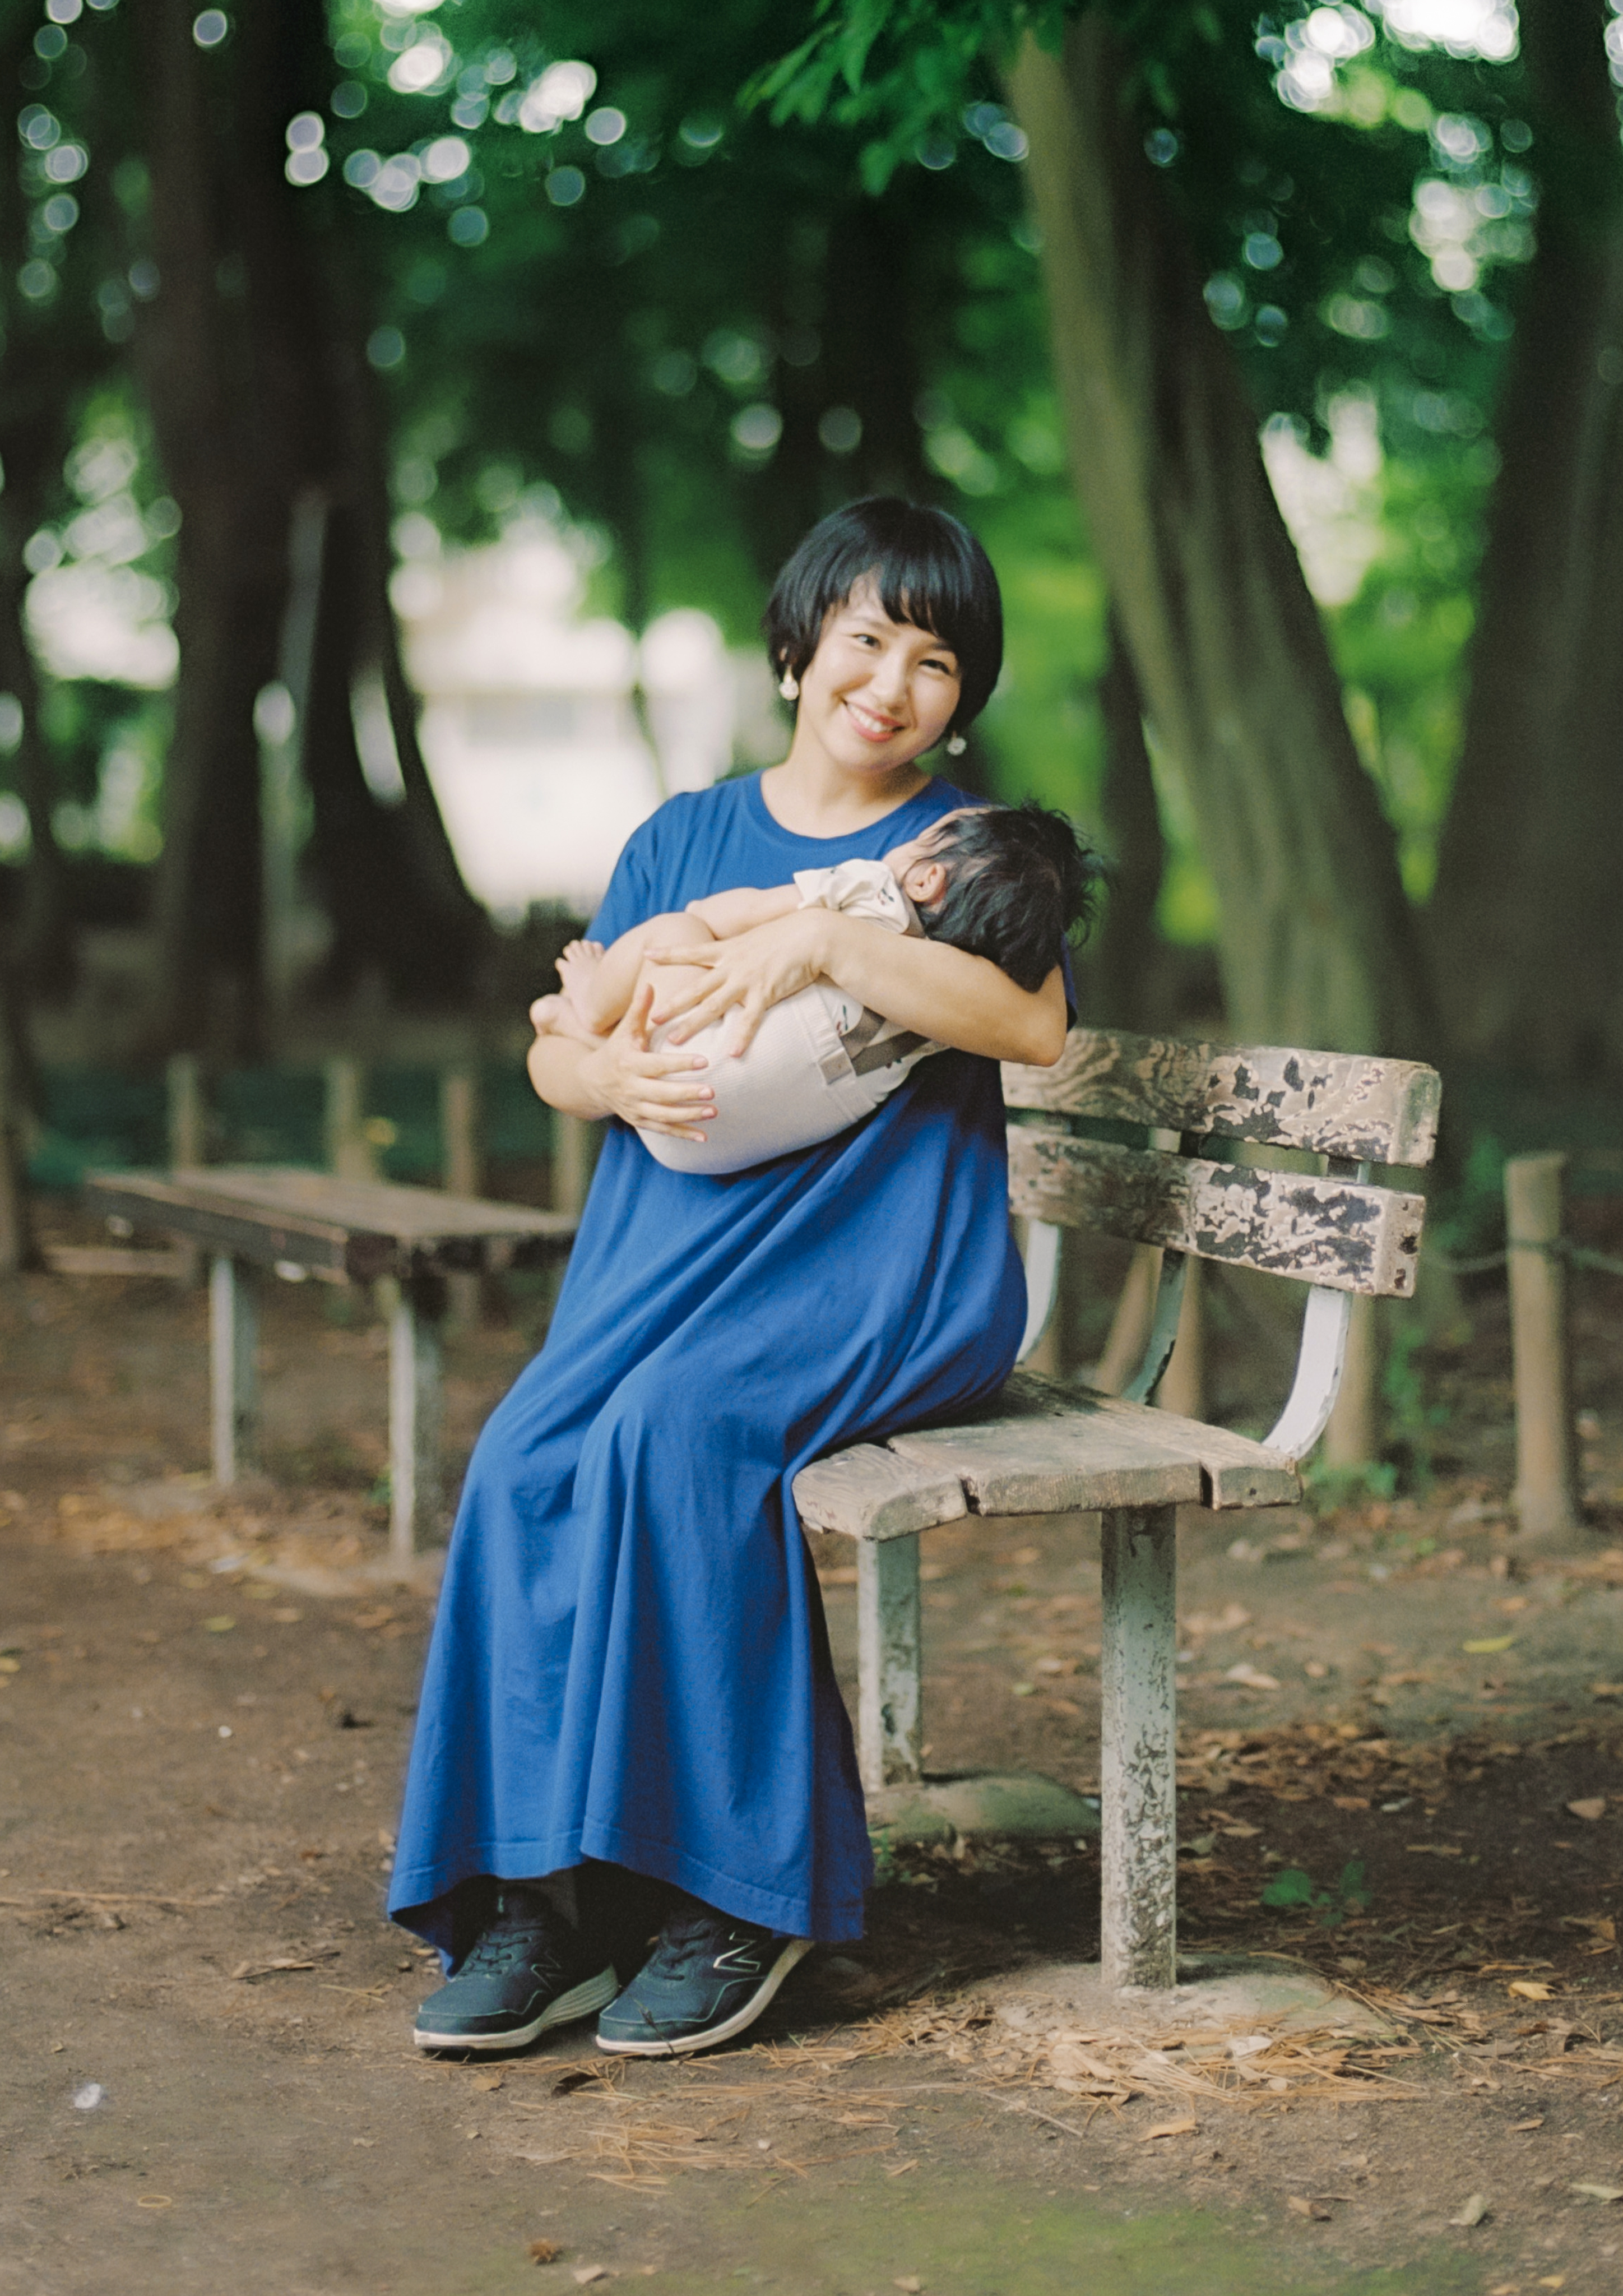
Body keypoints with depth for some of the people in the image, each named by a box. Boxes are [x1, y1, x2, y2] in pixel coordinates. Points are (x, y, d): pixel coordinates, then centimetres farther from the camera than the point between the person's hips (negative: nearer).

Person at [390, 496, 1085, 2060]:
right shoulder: (683, 841, 18)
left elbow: (1034, 1020, -15)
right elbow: (550, 1053, 13)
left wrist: (822, 940, -22)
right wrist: (617, 1073, -11)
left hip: (888, 1265, -4)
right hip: (676, 1239, 4)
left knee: (676, 1428, -32)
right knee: (523, 1458, -24)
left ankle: (742, 1892, -22)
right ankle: (542, 1895, -20)